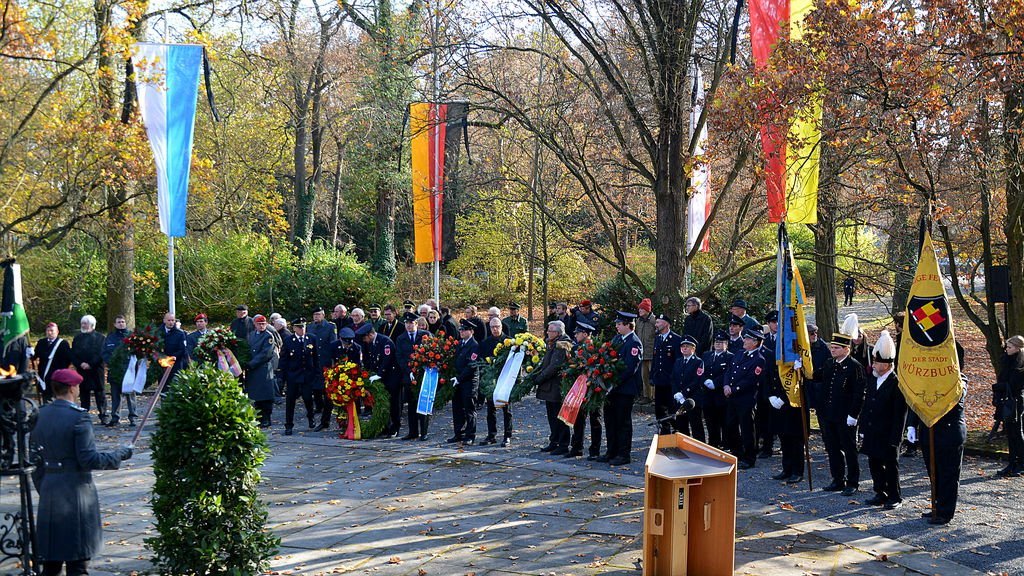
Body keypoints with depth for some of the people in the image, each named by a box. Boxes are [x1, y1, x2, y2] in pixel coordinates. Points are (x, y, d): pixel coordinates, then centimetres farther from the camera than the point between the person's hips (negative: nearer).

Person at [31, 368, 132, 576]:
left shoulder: (40, 416, 6)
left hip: (48, 491, 6)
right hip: (76, 489, -6)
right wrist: (120, 454, -7)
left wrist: (42, 489, 19)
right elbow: (88, 459, -18)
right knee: (78, 559, 2)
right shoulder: (78, 417, -14)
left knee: (51, 554, 15)